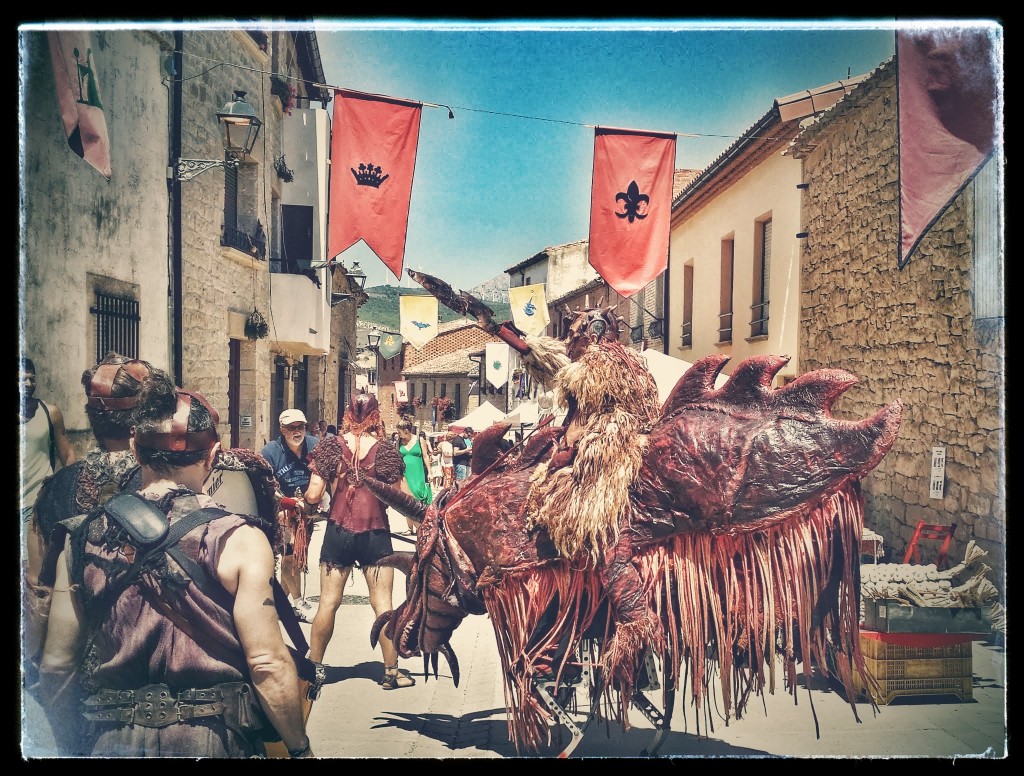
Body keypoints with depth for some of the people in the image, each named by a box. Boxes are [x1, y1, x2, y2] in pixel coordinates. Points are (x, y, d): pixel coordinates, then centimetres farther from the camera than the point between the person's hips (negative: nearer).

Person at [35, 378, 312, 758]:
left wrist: (72, 747, 18)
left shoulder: (84, 538, -2)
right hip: (211, 741, -2)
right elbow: (267, 663, -15)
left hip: (110, 741, 3)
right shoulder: (239, 540, -13)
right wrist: (300, 748, -2)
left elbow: (57, 665, 4)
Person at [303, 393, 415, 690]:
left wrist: (307, 496, 17)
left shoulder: (332, 446, -2)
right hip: (375, 533, -1)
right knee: (383, 605, 5)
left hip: (338, 531, 1)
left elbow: (313, 496, -5)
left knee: (328, 603, 9)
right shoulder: (384, 450, -4)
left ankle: (313, 666, 20)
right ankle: (391, 671, 11)